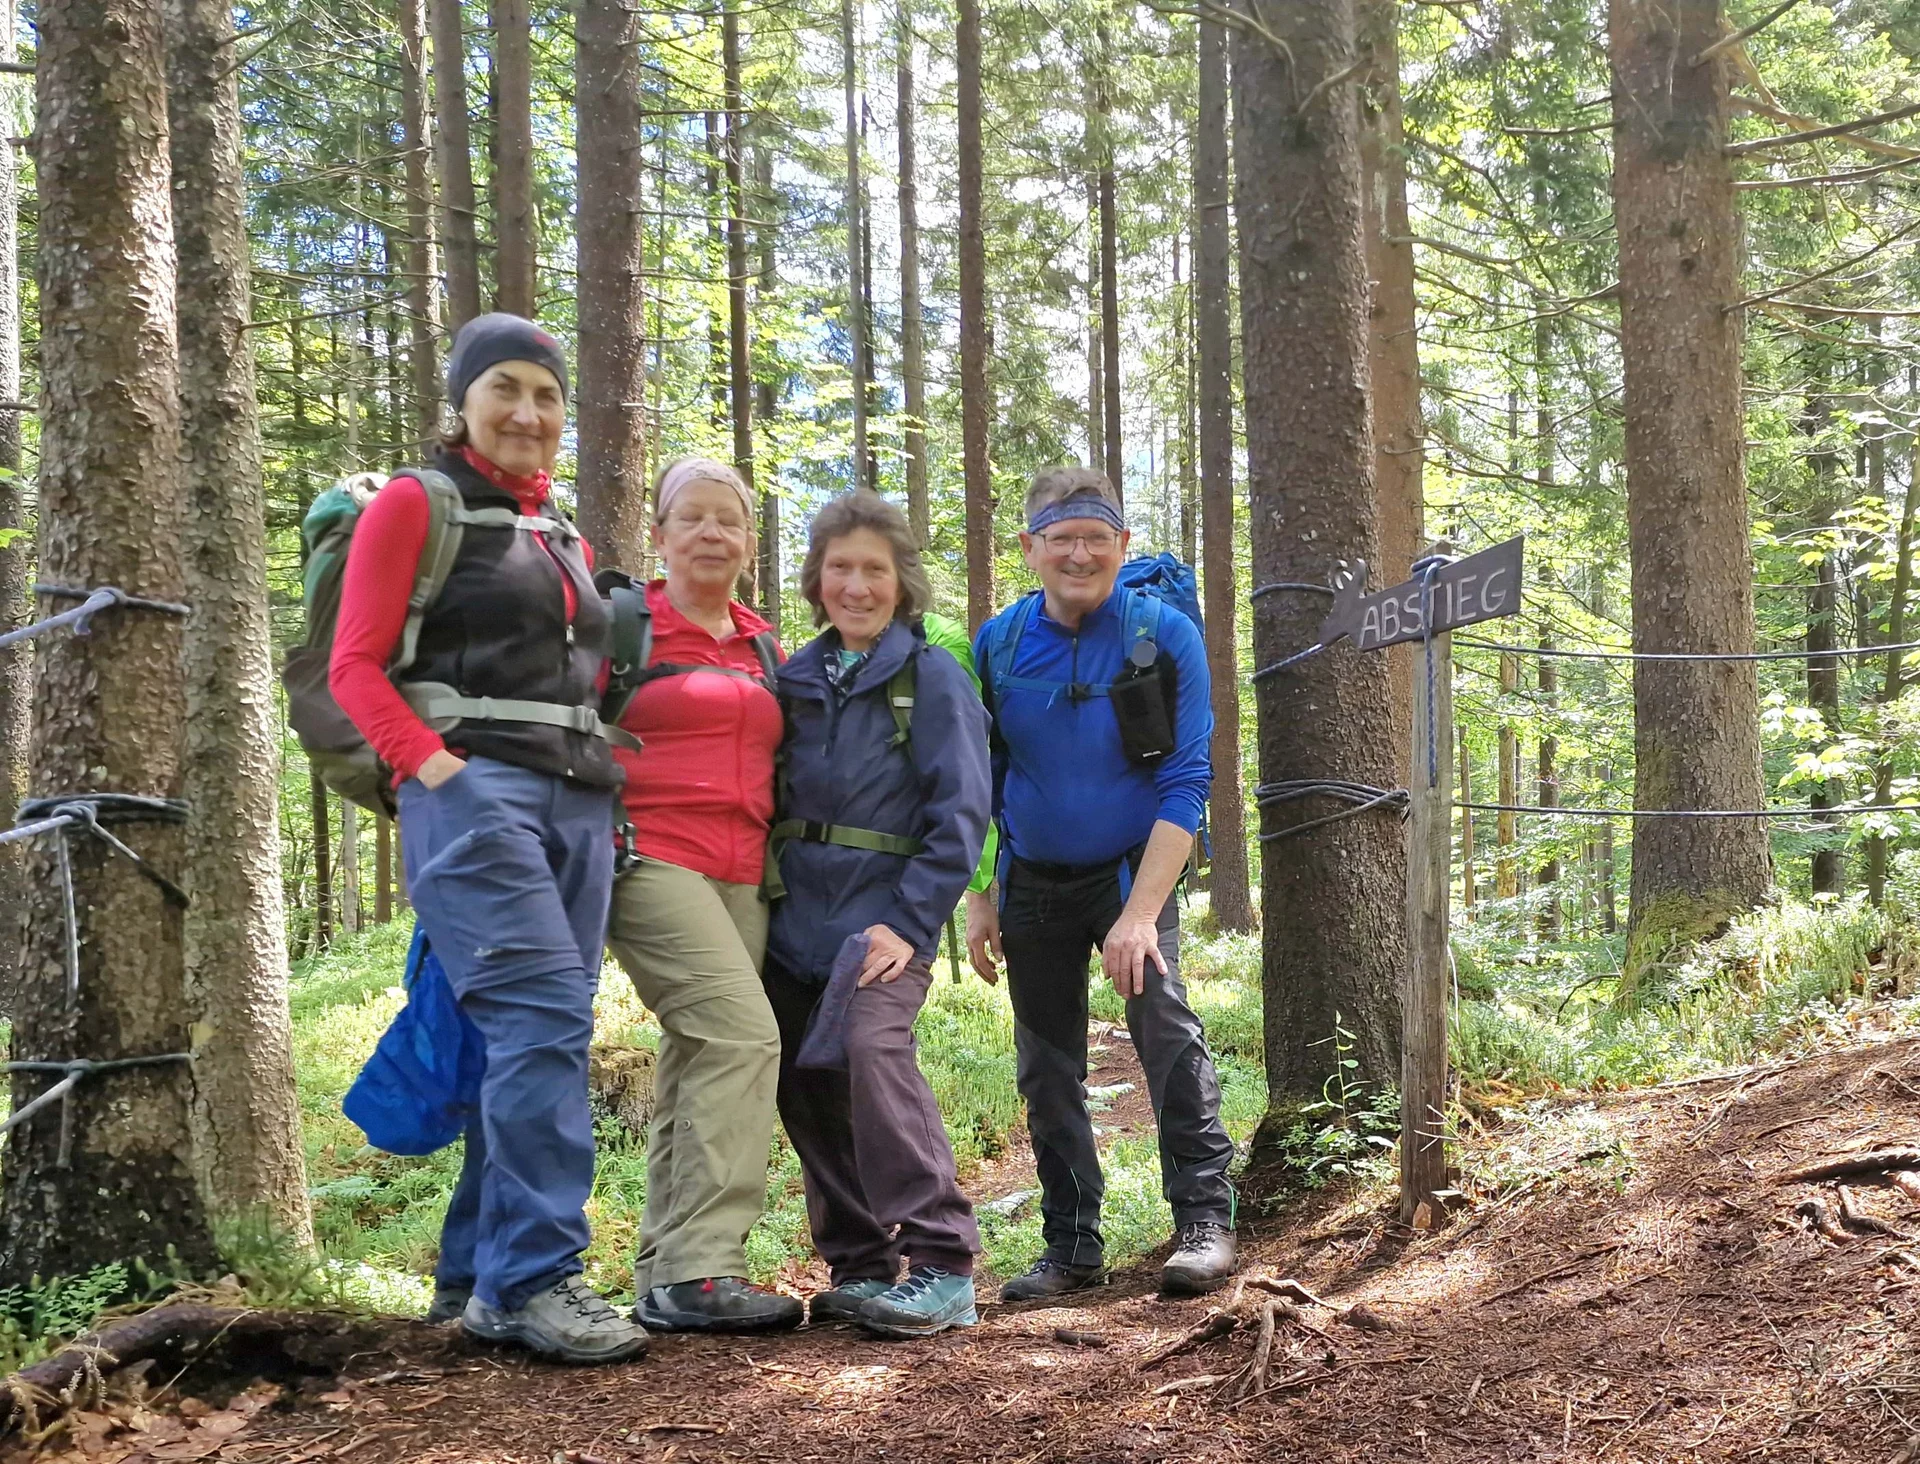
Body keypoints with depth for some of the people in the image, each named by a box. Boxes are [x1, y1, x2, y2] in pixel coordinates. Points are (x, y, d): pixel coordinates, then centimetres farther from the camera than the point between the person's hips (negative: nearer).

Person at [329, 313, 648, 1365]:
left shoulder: (567, 539, 22)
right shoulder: (413, 503, 3)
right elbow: (354, 666, -4)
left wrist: (609, 781, 10)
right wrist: (433, 768, -16)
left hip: (579, 803, 7)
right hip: (473, 791, -7)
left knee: (531, 1036, 5)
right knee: (544, 1014, -18)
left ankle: (477, 1277, 13)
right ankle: (535, 1278, -15)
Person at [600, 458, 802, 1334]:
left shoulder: (765, 649, 18)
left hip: (740, 877, 6)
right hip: (650, 860, -6)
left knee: (698, 1061, 5)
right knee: (741, 1033, -20)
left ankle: (665, 1276, 11)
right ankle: (700, 1270, -17)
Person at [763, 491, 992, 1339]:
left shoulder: (932, 679, -2)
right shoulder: (795, 679, 14)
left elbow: (960, 813, -9)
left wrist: (911, 922, -17)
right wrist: (763, 908, 7)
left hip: (886, 911, -6)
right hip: (794, 914, 6)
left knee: (871, 1046, -27)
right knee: (804, 1083, 5)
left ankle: (940, 1267, -20)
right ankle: (859, 1268, 19)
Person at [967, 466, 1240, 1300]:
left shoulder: (1165, 637, -12)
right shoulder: (996, 646, -3)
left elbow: (1184, 783, -15)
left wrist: (1141, 912, -22)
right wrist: (978, 902, 1)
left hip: (1132, 872, -3)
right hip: (1034, 885, 4)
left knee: (1166, 1027, -22)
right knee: (1047, 1072, 8)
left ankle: (1205, 1222, -11)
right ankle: (1072, 1246, 20)